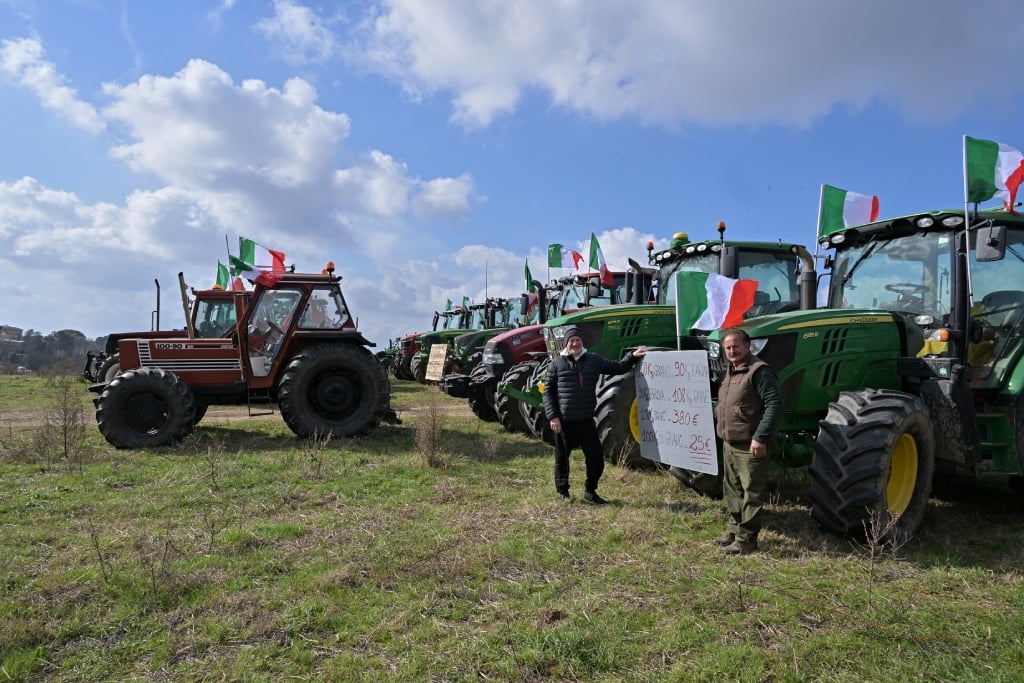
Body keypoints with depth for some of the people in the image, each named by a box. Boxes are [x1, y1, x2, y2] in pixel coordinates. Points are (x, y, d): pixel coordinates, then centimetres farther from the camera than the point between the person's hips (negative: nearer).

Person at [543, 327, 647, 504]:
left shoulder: (594, 360, 7)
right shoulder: (557, 363, 0)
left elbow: (618, 368, 11)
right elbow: (548, 391, 0)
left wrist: (633, 357, -3)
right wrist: (552, 416, -8)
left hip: (586, 421, 3)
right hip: (564, 421, -2)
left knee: (596, 456, 5)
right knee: (562, 458, 9)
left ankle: (590, 492, 24)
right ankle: (563, 491, 29)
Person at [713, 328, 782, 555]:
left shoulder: (759, 371, -15)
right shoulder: (730, 371, 14)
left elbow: (774, 404, -21)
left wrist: (761, 437, -24)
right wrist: (715, 422, 17)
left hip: (750, 446, -9)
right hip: (729, 442, 9)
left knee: (751, 493, -1)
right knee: (732, 489, 19)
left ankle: (746, 539, 7)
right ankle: (734, 529, 32)